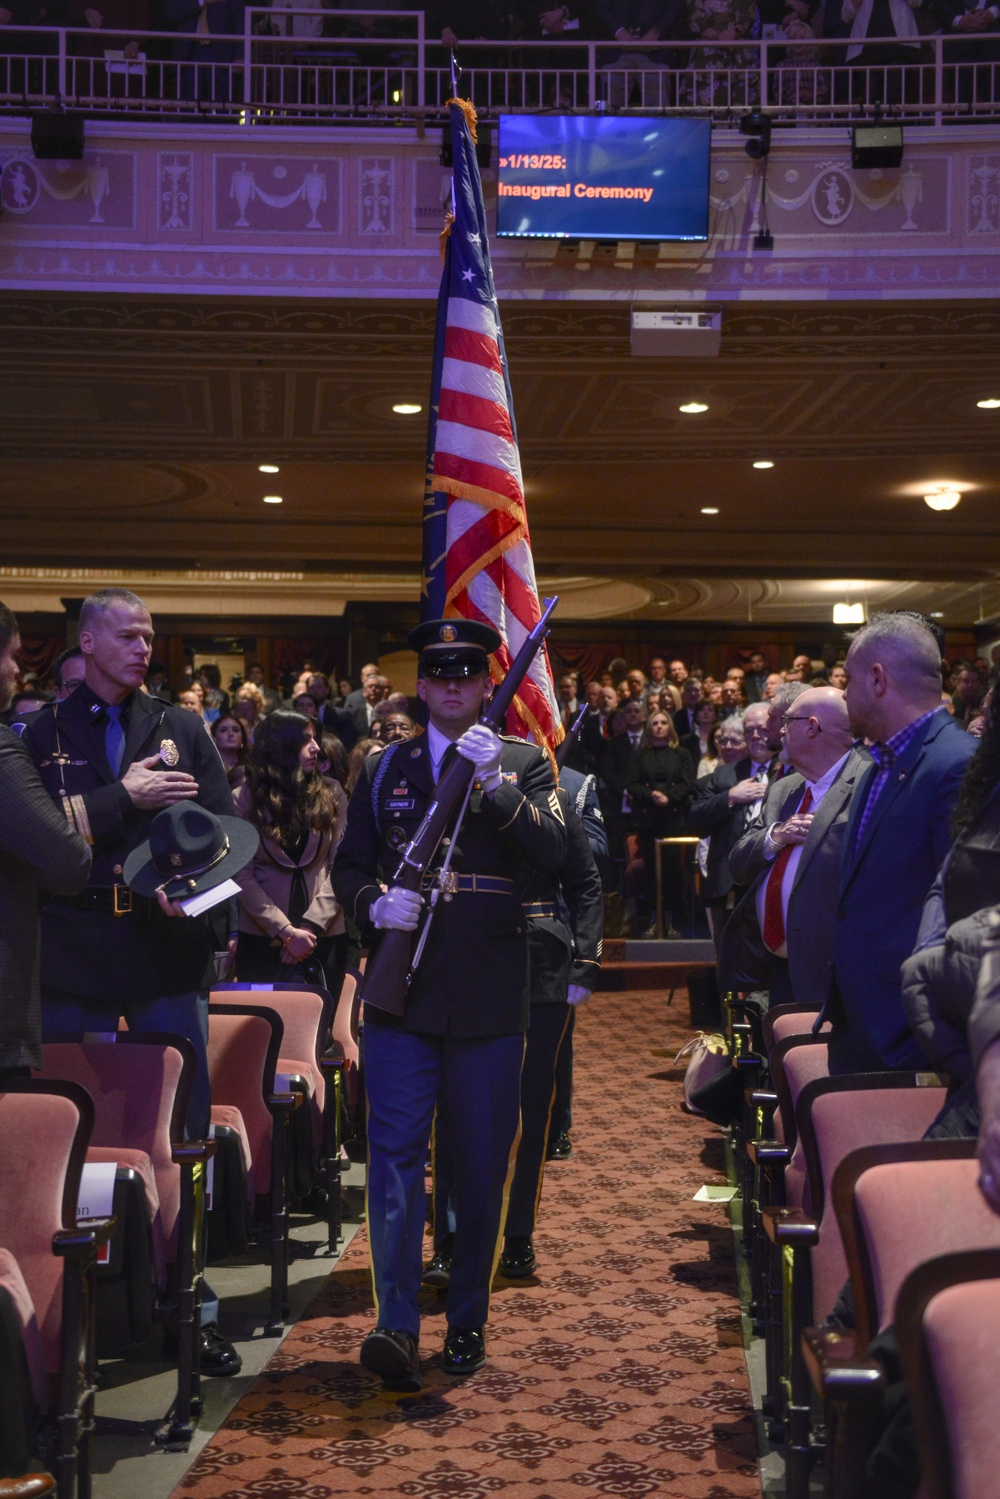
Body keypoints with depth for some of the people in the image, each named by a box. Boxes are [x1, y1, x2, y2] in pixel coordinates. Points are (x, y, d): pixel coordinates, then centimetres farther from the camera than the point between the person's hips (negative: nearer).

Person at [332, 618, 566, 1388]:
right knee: (395, 1151, -9)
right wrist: (374, 904, -9)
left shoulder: (525, 763, 7)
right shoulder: (383, 768, 12)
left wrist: (494, 783, -19)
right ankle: (397, 1325, -7)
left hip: (490, 997, 0)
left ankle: (468, 1319, 22)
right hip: (403, 988, 1)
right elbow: (348, 867, 12)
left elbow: (553, 852, -8)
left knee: (483, 1165, 7)